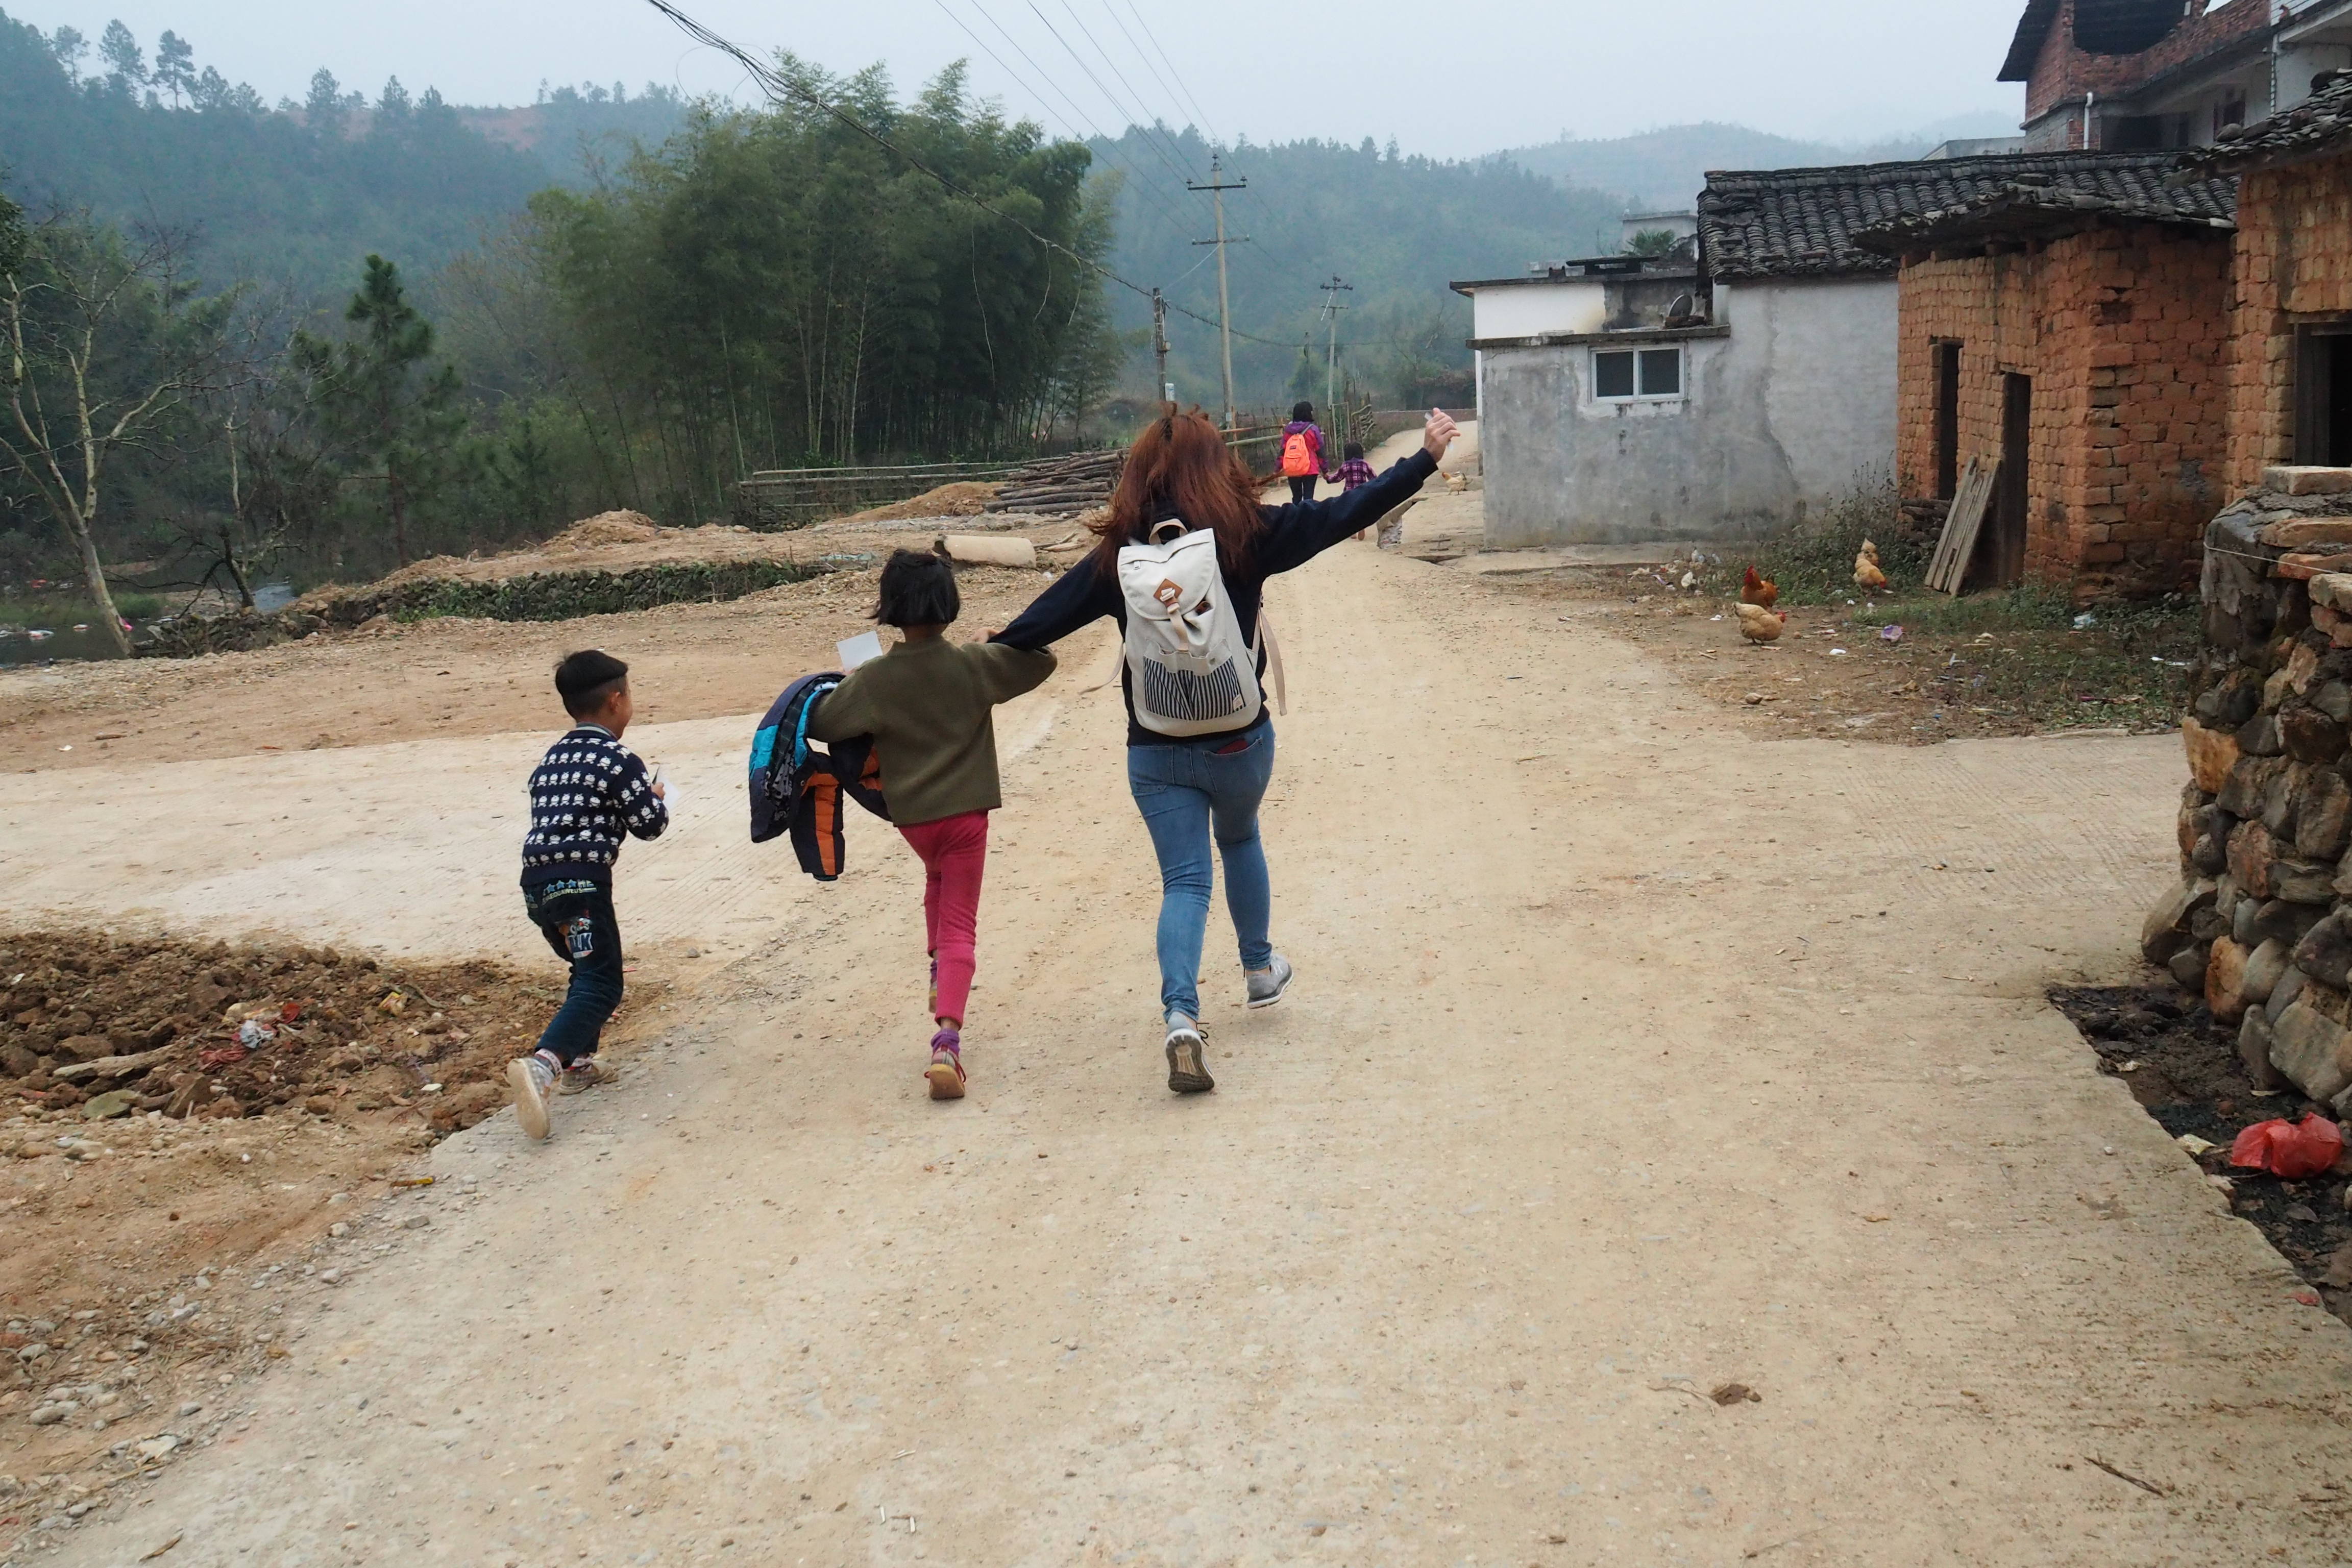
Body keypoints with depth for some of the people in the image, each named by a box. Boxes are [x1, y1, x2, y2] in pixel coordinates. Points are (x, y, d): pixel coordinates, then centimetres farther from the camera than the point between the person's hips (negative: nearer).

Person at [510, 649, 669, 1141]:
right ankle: (541, 1064, -31)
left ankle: (578, 1062, 27)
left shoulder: (551, 759, 17)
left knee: (589, 970, 27)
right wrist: (657, 797, 19)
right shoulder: (619, 761, -5)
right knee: (601, 986, -9)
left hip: (537, 883, 8)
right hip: (582, 884, -8)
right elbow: (651, 824, -3)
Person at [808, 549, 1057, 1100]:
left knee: (939, 879, 35)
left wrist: (847, 684, 10)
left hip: (910, 814, 2)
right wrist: (995, 643, 14)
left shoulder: (873, 679, -10)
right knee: (959, 925, -2)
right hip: (966, 811, -2)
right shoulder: (975, 665, -9)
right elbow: (1041, 660, 0)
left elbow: (820, 725, -7)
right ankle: (946, 1038, -20)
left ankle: (940, 972, 40)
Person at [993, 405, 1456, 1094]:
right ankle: (1260, 969, 43)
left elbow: (1046, 618, 0)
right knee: (1240, 838, 28)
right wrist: (1426, 457, 4)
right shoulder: (1246, 534, -8)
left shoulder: (1118, 554, -4)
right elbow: (1341, 515, -4)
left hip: (1156, 753, 0)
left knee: (1184, 879, 5)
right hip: (1240, 742, 0)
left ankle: (1180, 1015, -15)